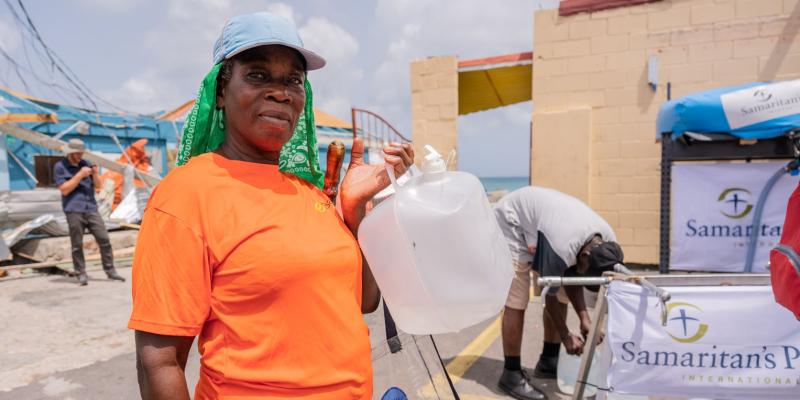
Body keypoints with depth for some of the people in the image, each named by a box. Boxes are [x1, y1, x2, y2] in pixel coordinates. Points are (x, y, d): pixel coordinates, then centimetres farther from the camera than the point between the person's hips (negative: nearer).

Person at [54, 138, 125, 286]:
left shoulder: (84, 163, 16)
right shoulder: (60, 167, 3)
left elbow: (98, 185, 13)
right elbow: (64, 189, -8)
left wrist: (95, 174, -7)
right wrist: (80, 175, -14)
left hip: (91, 208, 4)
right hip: (74, 210, -4)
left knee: (104, 239, -1)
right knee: (77, 244, 0)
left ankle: (110, 271, 6)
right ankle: (81, 274, 9)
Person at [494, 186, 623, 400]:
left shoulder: (606, 240, -16)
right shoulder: (562, 247, -39)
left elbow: (572, 278, -3)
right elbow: (549, 293, -22)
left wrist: (584, 318, -13)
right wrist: (566, 336, -12)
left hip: (538, 220, 8)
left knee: (562, 294, 3)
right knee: (516, 302, -14)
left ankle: (549, 361, 18)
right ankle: (511, 374, -2)